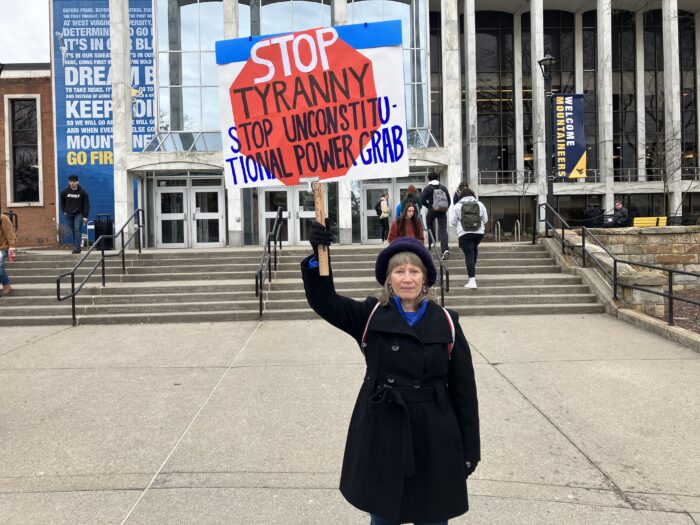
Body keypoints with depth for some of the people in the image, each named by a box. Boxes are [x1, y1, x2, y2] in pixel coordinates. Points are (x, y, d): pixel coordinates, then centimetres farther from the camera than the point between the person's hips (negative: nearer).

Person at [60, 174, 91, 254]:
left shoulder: (82, 192, -3)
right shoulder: (65, 192, 5)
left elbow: (86, 205, -3)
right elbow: (62, 202, 21)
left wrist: (85, 216, -8)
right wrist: (64, 211, 8)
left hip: (79, 214, -3)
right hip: (69, 215, 3)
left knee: (77, 230, -14)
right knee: (73, 231, 5)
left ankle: (77, 247, -19)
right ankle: (75, 247, 10)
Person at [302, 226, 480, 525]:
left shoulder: (446, 323, -3)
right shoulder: (371, 316, -1)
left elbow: (463, 390, 0)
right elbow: (324, 301, -11)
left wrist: (469, 448, 1)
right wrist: (319, 255, -27)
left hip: (433, 437, 0)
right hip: (381, 434, 0)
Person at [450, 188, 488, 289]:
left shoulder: (457, 206, -2)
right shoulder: (480, 204, 5)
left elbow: (453, 222, -1)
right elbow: (485, 219, 9)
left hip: (464, 234, -3)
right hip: (479, 232, 3)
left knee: (469, 255, -5)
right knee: (474, 249, 29)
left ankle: (472, 280, -12)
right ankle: (472, 272, 39)